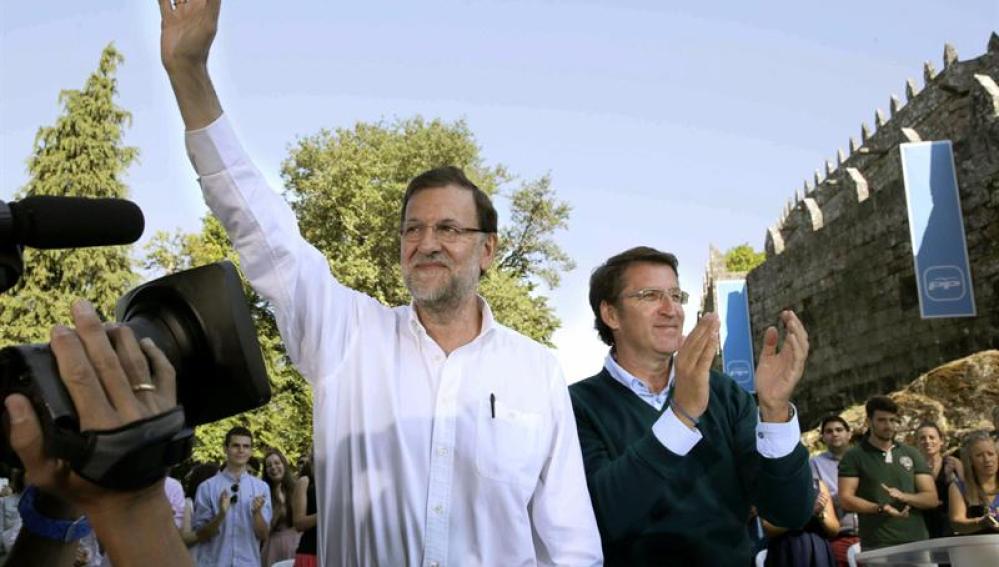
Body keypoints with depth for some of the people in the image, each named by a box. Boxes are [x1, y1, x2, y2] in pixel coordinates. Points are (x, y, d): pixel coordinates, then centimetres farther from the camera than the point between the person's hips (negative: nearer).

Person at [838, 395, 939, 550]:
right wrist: (881, 509, -18)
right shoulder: (854, 457, 4)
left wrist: (903, 496, -9)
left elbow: (932, 498, 10)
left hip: (916, 543, 4)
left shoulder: (911, 454, 15)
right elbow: (846, 500, -5)